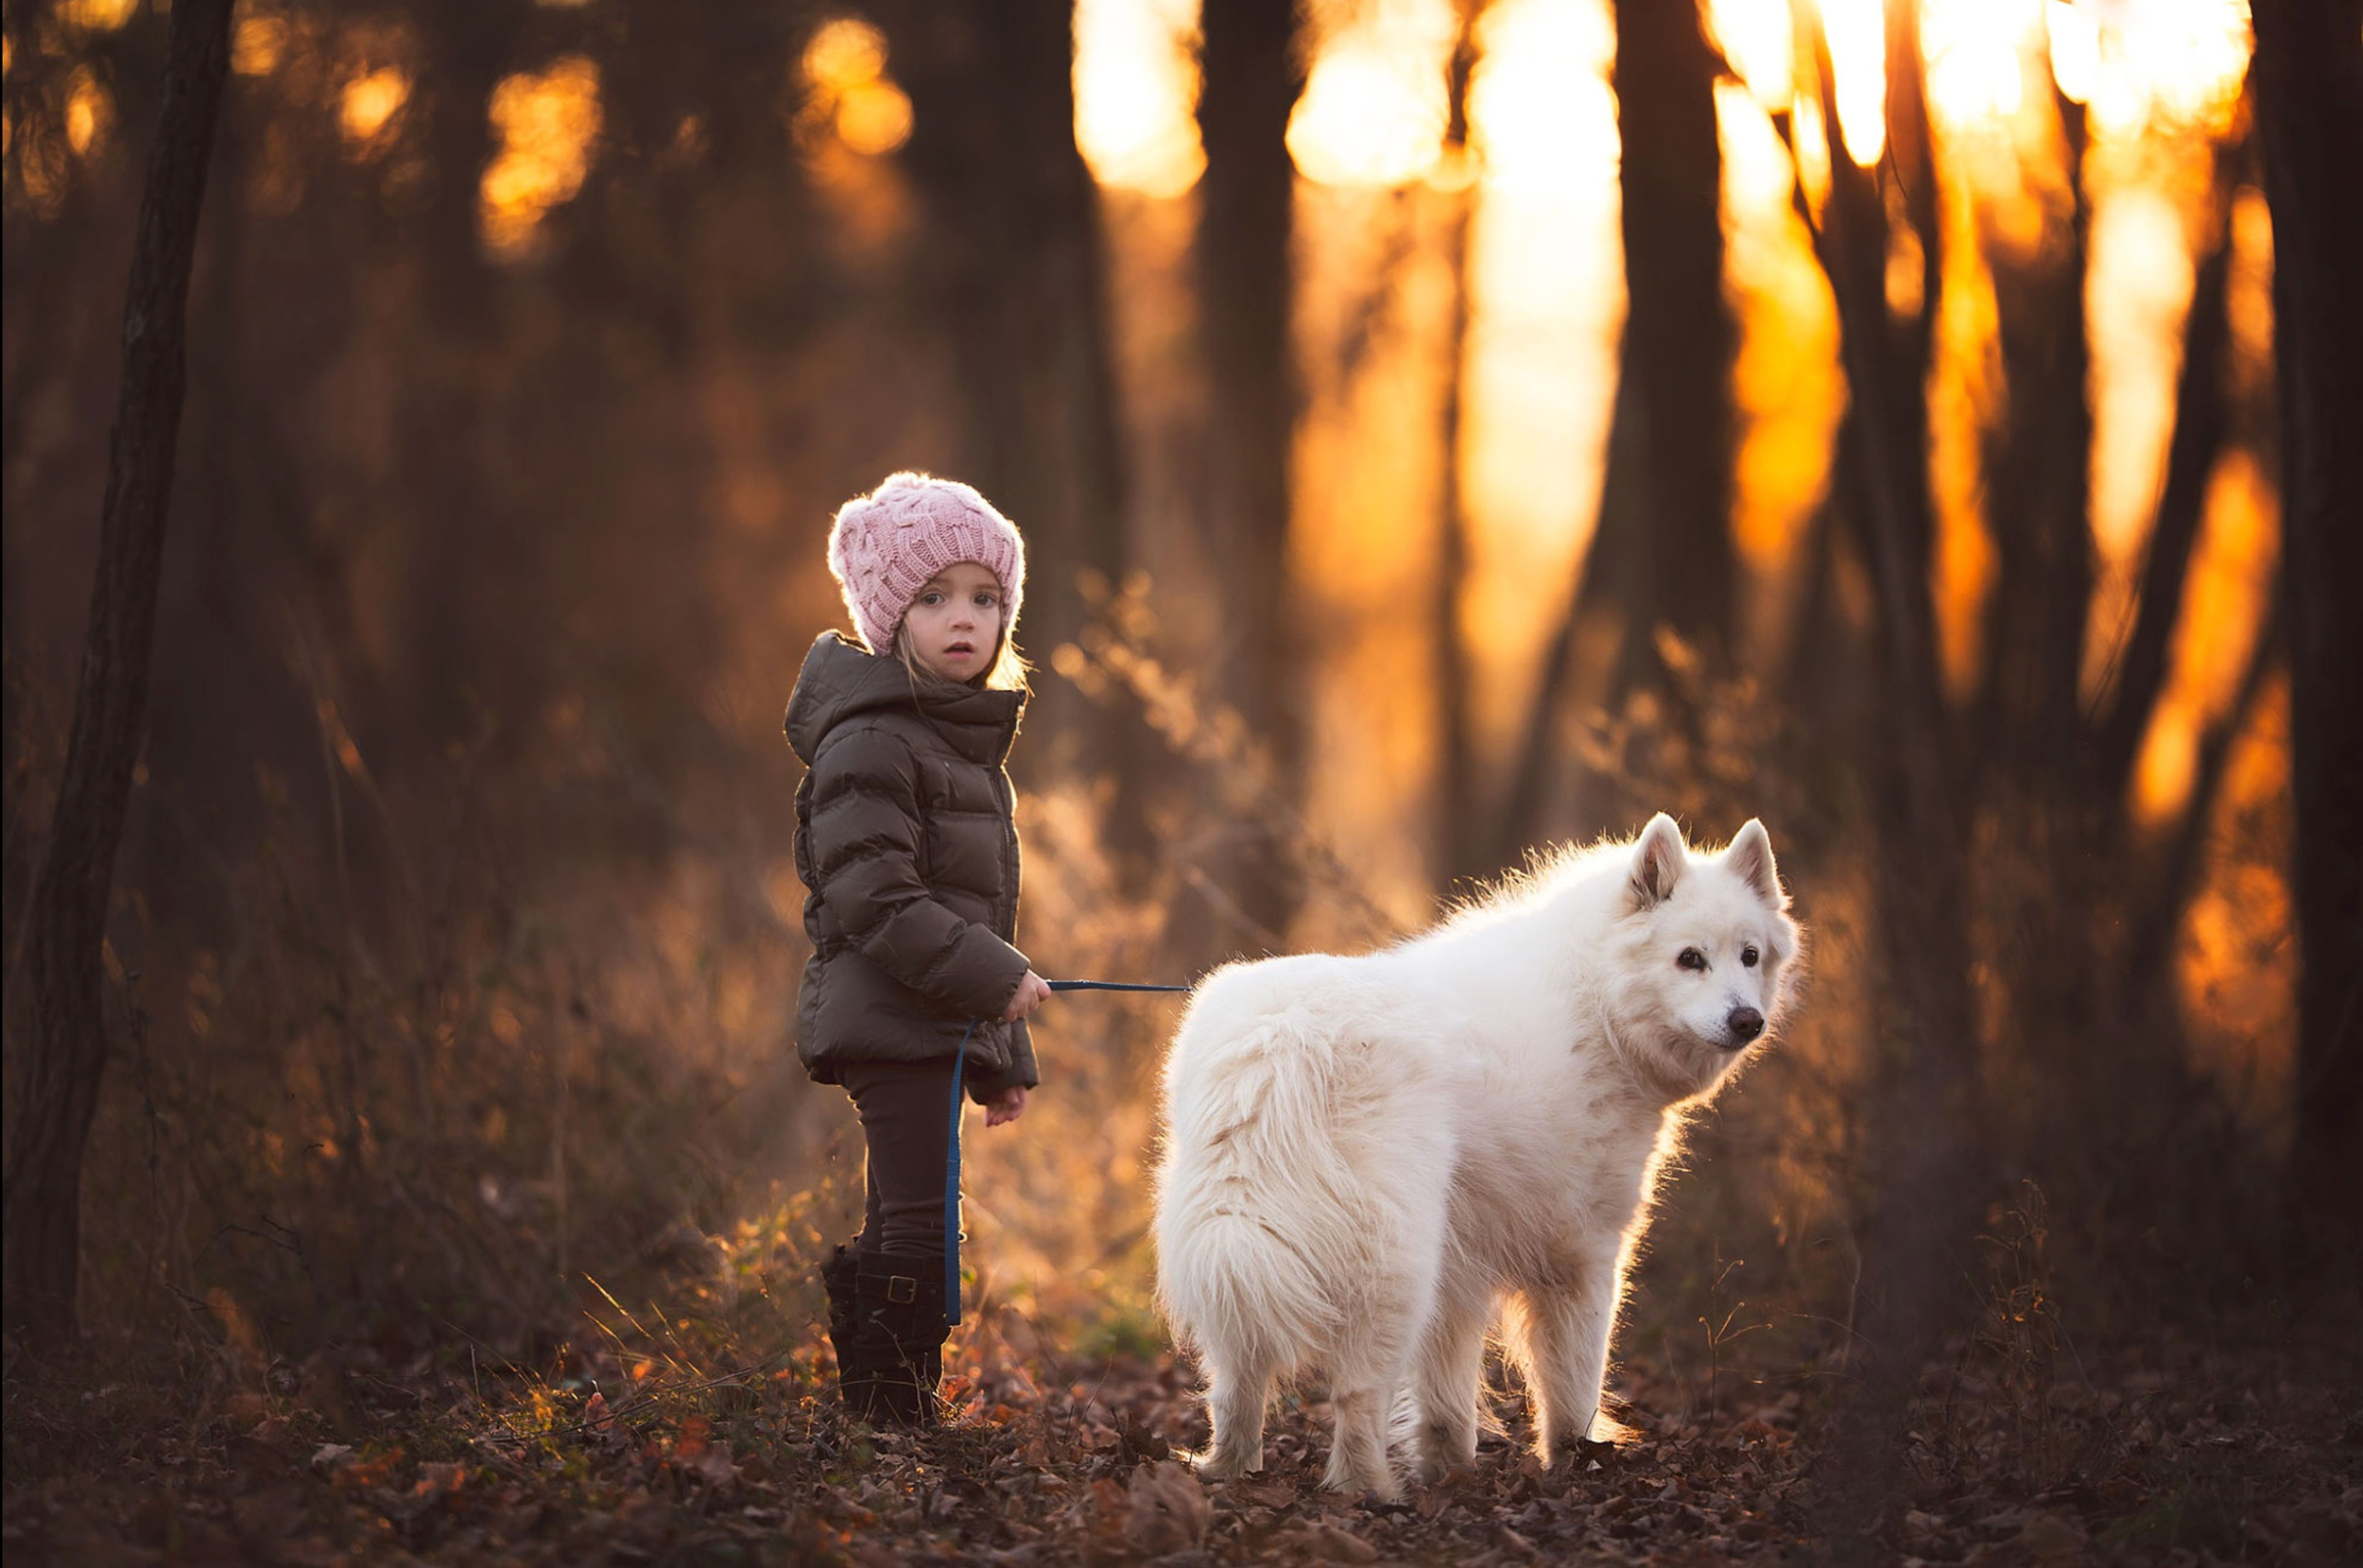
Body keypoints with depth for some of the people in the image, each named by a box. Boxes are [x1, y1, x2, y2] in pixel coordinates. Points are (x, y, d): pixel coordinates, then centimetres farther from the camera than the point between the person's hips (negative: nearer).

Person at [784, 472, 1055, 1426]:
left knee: (899, 1236, 13)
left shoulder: (965, 743, 21)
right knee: (919, 1232, -14)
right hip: (890, 1019, -10)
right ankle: (895, 1420, -12)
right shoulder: (869, 745, -11)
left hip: (941, 1027, 10)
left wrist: (1005, 1056, 23)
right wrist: (991, 978, -20)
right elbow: (872, 899, -20)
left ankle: (878, 1428, 19)